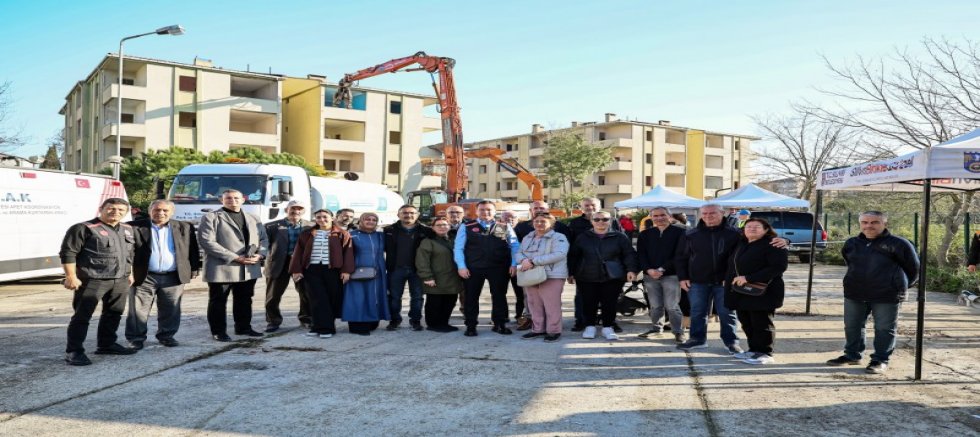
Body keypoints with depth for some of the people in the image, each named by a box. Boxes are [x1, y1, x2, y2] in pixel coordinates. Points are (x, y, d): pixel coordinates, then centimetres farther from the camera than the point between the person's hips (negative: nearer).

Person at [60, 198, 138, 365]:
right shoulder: (83, 229, -8)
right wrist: (71, 276, -16)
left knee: (114, 314, 14)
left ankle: (106, 344, 28)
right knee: (82, 316, -4)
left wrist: (130, 274, 21)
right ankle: (74, 351, -1)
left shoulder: (128, 230, 14)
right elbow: (68, 253, -12)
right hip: (92, 280, -7)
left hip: (120, 281, 7)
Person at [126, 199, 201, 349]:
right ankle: (136, 338, 16)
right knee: (138, 310, 2)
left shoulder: (185, 228, 6)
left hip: (173, 278, 2)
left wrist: (194, 270, 6)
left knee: (170, 310, 8)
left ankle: (166, 336, 23)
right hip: (144, 277, -2)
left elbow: (193, 250, 10)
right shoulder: (134, 227, -2)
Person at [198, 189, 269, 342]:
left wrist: (259, 254, -8)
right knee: (218, 301, 3)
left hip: (249, 269, 5)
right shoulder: (211, 218, -2)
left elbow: (263, 239, 16)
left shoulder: (254, 219, 16)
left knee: (244, 300, 14)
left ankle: (243, 327, 27)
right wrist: (234, 257, -17)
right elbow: (206, 241, -13)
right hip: (222, 269, -5)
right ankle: (218, 331, 13)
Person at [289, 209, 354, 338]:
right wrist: (296, 270, 1)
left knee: (333, 298, -1)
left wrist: (346, 270, -9)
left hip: (333, 270, -1)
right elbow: (298, 252, 10)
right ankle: (324, 326, -2)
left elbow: (348, 252, 0)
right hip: (312, 269, 2)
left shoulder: (342, 234, 5)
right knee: (317, 299, -5)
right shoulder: (307, 235, 13)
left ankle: (322, 326, 9)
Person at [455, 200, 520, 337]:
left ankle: (500, 324, 21)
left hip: (499, 268, 1)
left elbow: (515, 246, 6)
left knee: (499, 296, 8)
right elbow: (458, 247, 1)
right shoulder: (467, 228, 3)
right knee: (471, 297, 5)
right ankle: (470, 326, 16)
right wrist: (461, 266, -8)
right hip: (473, 269, -1)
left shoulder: (505, 227, 7)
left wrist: (514, 264, -4)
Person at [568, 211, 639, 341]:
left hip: (612, 278, -1)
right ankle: (589, 327, 18)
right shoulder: (583, 238, 8)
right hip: (587, 278, 1)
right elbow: (573, 256, 12)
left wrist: (631, 269, -14)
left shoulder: (620, 237, 3)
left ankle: (607, 328, 15)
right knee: (589, 303, 2)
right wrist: (571, 273, 8)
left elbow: (629, 255, 0)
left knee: (610, 303, 1)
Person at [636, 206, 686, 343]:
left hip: (671, 275, -4)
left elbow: (679, 255, -8)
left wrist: (662, 269, -15)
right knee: (655, 306, 10)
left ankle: (678, 332, 5)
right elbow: (640, 255, 5)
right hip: (650, 275, 4)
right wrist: (649, 270, -12)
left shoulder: (679, 233, -1)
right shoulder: (645, 234, 11)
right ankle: (657, 328, 24)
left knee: (672, 306, -4)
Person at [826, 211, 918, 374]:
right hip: (854, 294, 5)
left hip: (887, 296, -5)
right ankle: (852, 355, 26)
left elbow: (913, 268, 1)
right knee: (852, 326, 12)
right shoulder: (851, 244, 6)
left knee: (884, 329, 2)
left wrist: (900, 286, 8)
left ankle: (880, 360, 12)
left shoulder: (898, 244, -9)